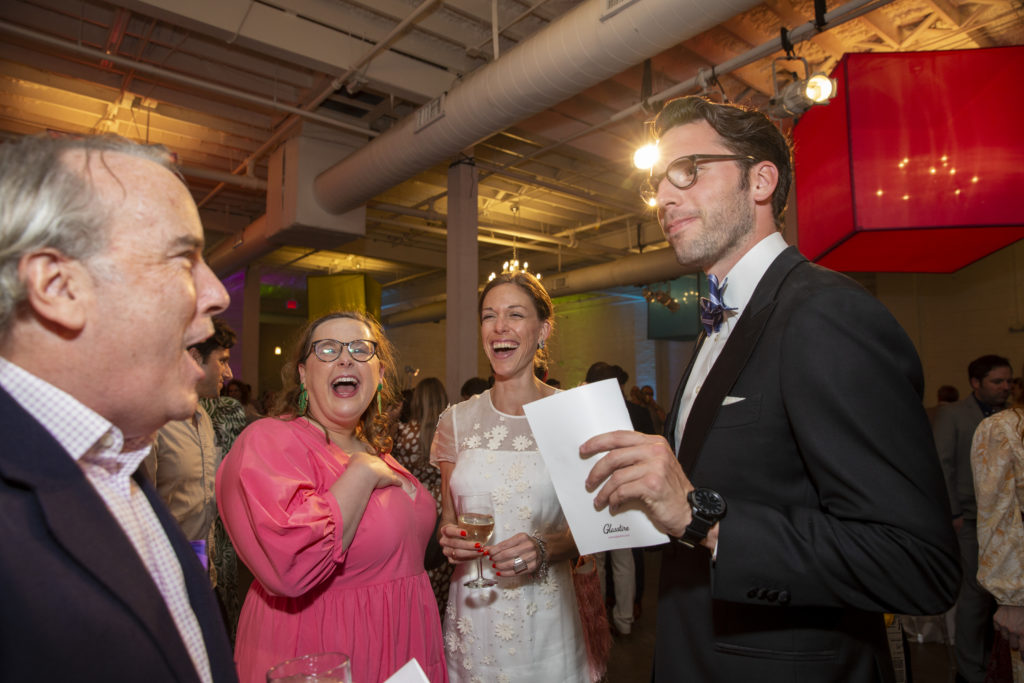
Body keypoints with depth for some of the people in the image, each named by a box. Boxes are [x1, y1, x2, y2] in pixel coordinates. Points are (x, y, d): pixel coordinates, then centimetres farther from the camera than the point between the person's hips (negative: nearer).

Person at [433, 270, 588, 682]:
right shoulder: (457, 421, 1)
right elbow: (448, 520, 10)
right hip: (473, 613, 2)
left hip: (547, 615, -2)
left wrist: (545, 549, -18)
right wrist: (450, 540, -11)